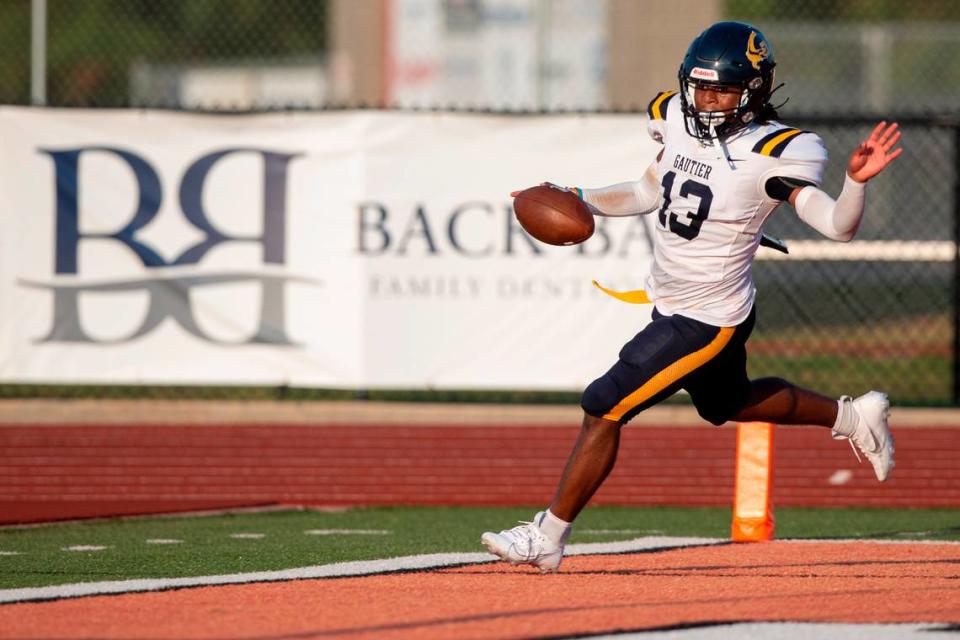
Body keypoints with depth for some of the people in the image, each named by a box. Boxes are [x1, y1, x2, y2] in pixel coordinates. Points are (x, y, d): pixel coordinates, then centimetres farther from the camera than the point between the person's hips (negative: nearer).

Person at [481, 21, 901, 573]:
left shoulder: (772, 154, -24)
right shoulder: (679, 119, -3)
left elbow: (837, 225, -31)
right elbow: (653, 193, 14)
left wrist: (857, 181, -50)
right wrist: (582, 201, 1)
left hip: (708, 321, -9)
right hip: (672, 302, 9)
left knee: (604, 407, -10)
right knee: (725, 403, 29)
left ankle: (548, 538, 0)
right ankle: (852, 417, 47)